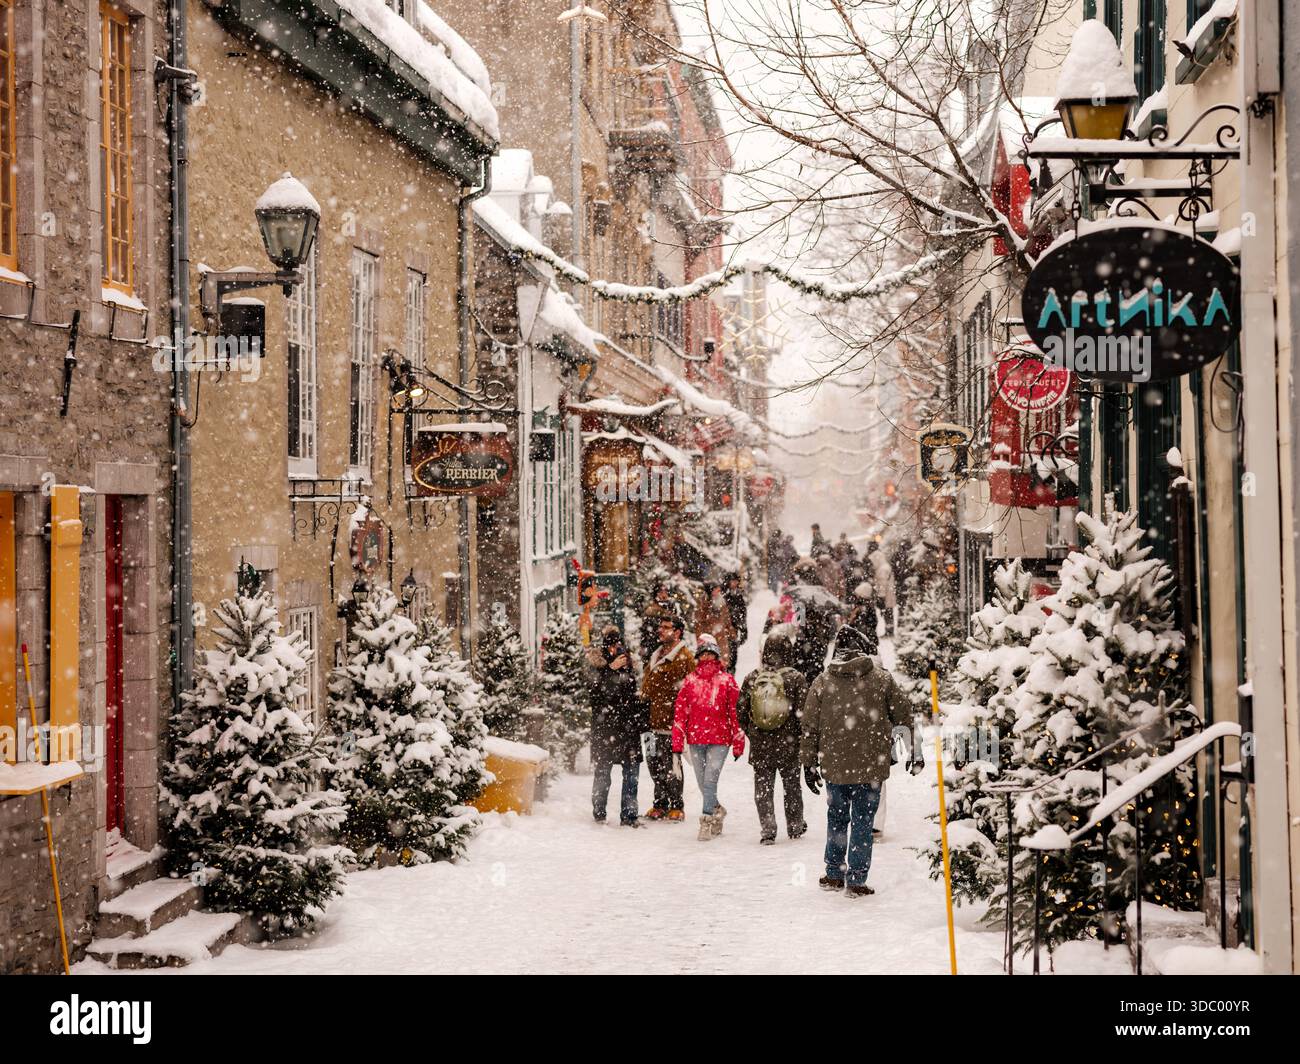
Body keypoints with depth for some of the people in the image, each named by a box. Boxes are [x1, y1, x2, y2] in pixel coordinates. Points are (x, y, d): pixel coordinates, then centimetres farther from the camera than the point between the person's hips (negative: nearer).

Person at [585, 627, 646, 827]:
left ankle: (628, 815, 6)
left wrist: (640, 720, 17)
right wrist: (611, 668, -25)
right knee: (602, 772, 0)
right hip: (605, 725, -4)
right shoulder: (596, 662, 0)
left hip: (628, 725, 4)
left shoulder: (628, 663, 14)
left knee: (632, 772, 1)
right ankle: (599, 814, 12)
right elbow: (594, 686, -18)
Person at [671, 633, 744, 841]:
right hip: (695, 739, 3)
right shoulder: (690, 681, 6)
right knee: (703, 784, 9)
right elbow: (680, 713, 6)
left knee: (710, 781, -13)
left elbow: (735, 712, 3)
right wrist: (677, 746, 1)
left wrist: (738, 743, 1)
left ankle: (707, 822, -5)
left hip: (719, 739, -3)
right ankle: (718, 811, 32)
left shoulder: (727, 680, 1)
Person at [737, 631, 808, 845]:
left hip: (760, 746, 1)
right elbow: (802, 713, -12)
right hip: (788, 745, -1)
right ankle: (795, 827, 27)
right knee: (792, 786, 16)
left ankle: (767, 830, 1)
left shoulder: (752, 678, -2)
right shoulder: (796, 678, -11)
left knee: (763, 788, 9)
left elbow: (741, 711, 2)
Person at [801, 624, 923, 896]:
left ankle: (834, 875, 23)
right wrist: (915, 752, 16)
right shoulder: (881, 678, -2)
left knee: (837, 818, 18)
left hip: (834, 766, 2)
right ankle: (856, 881, 4)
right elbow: (904, 715, 3)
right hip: (871, 765, -2)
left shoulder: (822, 682, 2)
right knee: (862, 821, 4)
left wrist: (809, 763, 13)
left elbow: (810, 726, 5)